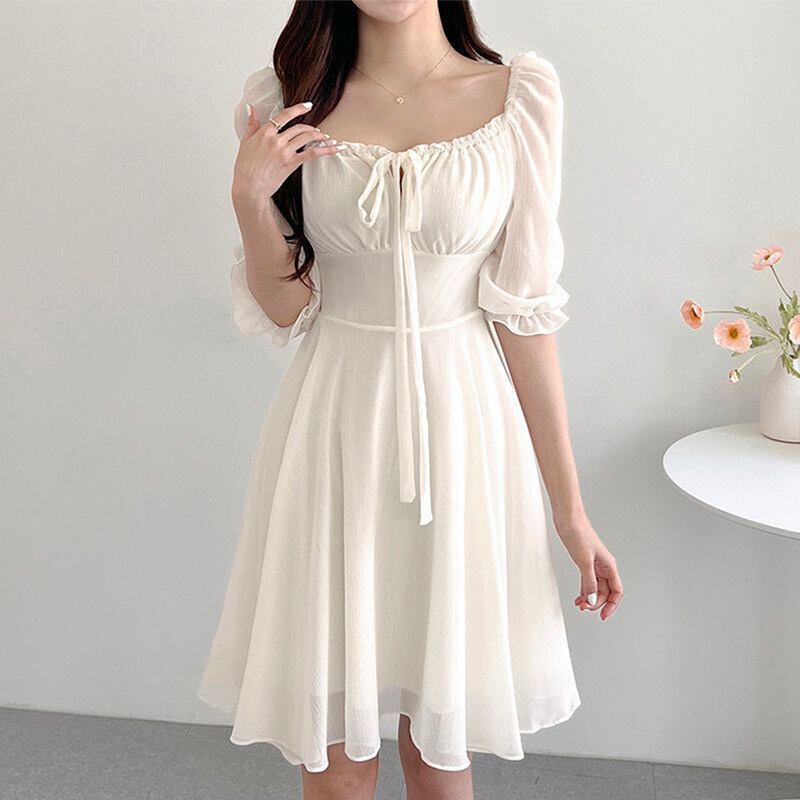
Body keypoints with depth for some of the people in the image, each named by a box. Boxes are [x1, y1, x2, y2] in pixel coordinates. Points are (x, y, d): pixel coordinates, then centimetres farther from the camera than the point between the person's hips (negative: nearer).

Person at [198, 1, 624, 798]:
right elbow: (283, 310, 4)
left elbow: (525, 310, -3)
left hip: (463, 425, 0)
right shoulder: (284, 99, 2)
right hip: (334, 431, 1)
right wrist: (251, 199, -14)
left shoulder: (520, 95, -2)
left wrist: (570, 506, -2)